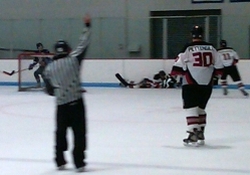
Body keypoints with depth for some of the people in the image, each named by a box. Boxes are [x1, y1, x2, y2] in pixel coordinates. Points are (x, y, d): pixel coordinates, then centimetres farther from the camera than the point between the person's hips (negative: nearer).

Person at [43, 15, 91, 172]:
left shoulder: (49, 68, 6)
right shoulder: (73, 60, -3)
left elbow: (49, 90, 11)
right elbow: (83, 44, 3)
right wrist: (87, 26, 12)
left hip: (61, 104, 3)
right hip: (76, 102, -3)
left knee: (61, 132, 17)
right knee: (79, 133, 1)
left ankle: (60, 161, 22)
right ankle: (79, 163, 0)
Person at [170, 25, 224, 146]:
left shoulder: (188, 48, -8)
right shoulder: (211, 48, 6)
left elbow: (179, 65, -8)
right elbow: (218, 66, 10)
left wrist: (174, 74, 8)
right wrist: (213, 73, 28)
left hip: (191, 84, -5)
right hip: (207, 84, 5)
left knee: (191, 108, -3)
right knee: (200, 108, 18)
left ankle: (193, 135, -12)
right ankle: (200, 134, 20)